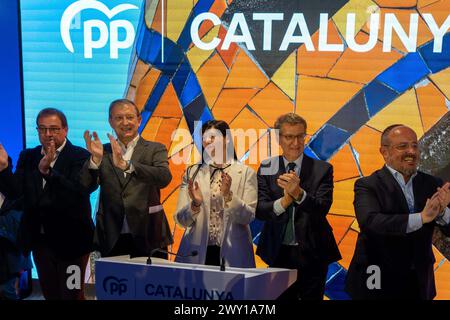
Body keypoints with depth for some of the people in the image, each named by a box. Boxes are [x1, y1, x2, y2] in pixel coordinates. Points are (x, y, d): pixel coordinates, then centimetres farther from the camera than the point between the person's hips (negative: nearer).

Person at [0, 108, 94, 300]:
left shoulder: (80, 156, -10)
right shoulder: (28, 157, 5)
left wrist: (47, 171, -35)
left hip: (70, 239, -5)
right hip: (40, 239, 5)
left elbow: (79, 192, -25)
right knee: (50, 293, 17)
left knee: (72, 294, 7)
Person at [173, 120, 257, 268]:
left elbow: (249, 217, -6)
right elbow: (180, 220, 1)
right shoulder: (192, 172, 5)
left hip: (232, 254, -1)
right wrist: (195, 204, -18)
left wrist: (229, 196, -21)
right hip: (197, 253, 1)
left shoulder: (246, 173, 1)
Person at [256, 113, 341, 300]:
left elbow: (322, 209, -15)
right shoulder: (266, 169, 1)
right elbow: (259, 210, -9)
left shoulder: (322, 169, -4)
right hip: (278, 253, 1)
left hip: (312, 255, -1)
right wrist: (283, 202, -30)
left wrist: (298, 193, -35)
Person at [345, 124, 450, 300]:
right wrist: (421, 217, -33)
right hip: (377, 282, -4)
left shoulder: (432, 184, 1)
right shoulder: (367, 185, -10)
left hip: (419, 283, 4)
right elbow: (369, 221, -27)